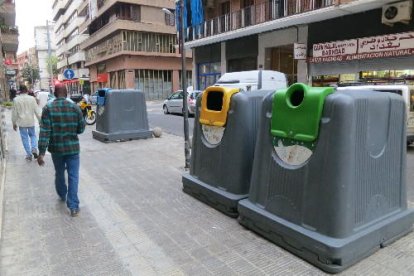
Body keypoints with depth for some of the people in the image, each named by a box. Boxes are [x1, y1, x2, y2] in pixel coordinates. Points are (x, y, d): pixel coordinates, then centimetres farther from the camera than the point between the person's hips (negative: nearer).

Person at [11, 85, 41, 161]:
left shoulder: (16, 100, -5)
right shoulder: (32, 98, -5)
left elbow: (14, 113, -1)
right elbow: (37, 111, -3)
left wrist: (14, 123, 9)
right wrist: (40, 121, 5)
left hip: (21, 122, -1)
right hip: (31, 121, 1)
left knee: (25, 138, 7)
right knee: (33, 135, 18)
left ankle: (29, 154, 9)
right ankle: (34, 149, -3)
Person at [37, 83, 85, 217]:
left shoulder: (48, 108, -8)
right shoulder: (75, 107, -5)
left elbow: (44, 131, -14)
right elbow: (81, 128, 1)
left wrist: (41, 152, -13)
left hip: (56, 148, 1)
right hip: (73, 147, -1)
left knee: (59, 174, 22)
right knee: (73, 176, 4)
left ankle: (62, 195, 44)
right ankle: (73, 206, 1)